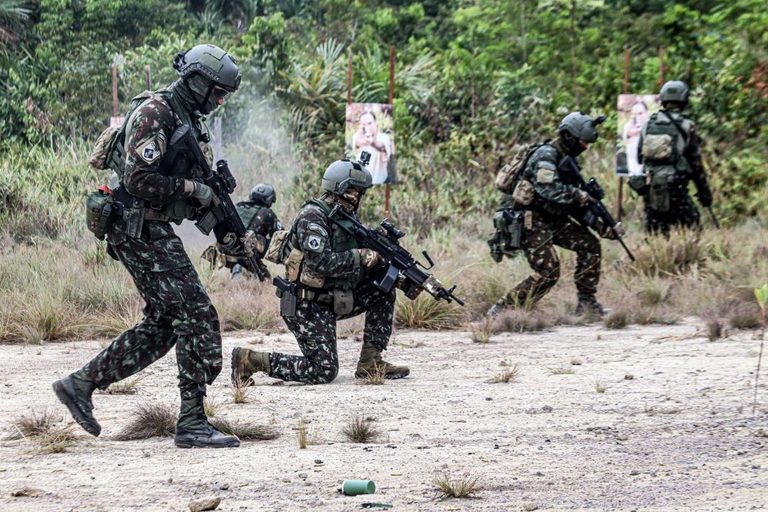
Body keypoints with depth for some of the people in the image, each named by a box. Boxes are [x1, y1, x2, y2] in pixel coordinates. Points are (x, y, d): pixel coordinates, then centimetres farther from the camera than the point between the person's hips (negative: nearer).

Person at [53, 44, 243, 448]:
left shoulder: (190, 120, 16)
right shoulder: (154, 114, -14)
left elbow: (197, 193, 23)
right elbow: (139, 180, -23)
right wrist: (191, 188, -18)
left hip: (154, 231, 10)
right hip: (140, 230, -10)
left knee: (162, 325, 12)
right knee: (198, 317, -10)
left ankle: (82, 383, 16)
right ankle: (192, 423, -8)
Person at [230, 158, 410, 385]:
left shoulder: (345, 218, 11)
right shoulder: (313, 216, -16)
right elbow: (320, 263, -29)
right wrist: (359, 256, -21)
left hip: (333, 301, 9)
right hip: (307, 306, -9)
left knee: (383, 290, 4)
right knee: (323, 371, -13)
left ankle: (370, 362, 5)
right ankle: (249, 360, -6)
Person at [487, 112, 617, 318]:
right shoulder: (546, 155, -16)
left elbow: (575, 204, 16)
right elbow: (549, 189, -33)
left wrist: (602, 226, 8)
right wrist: (579, 195, -23)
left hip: (551, 219, 9)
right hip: (529, 221, -9)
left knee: (589, 245, 2)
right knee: (548, 272, -16)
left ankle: (586, 302, 9)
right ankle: (502, 309, -9)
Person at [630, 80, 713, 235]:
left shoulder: (649, 124, 8)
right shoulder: (686, 126, -3)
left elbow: (640, 156, 14)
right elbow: (696, 162, 1)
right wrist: (704, 191, 8)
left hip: (649, 187, 4)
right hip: (674, 186, -4)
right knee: (690, 227, 0)